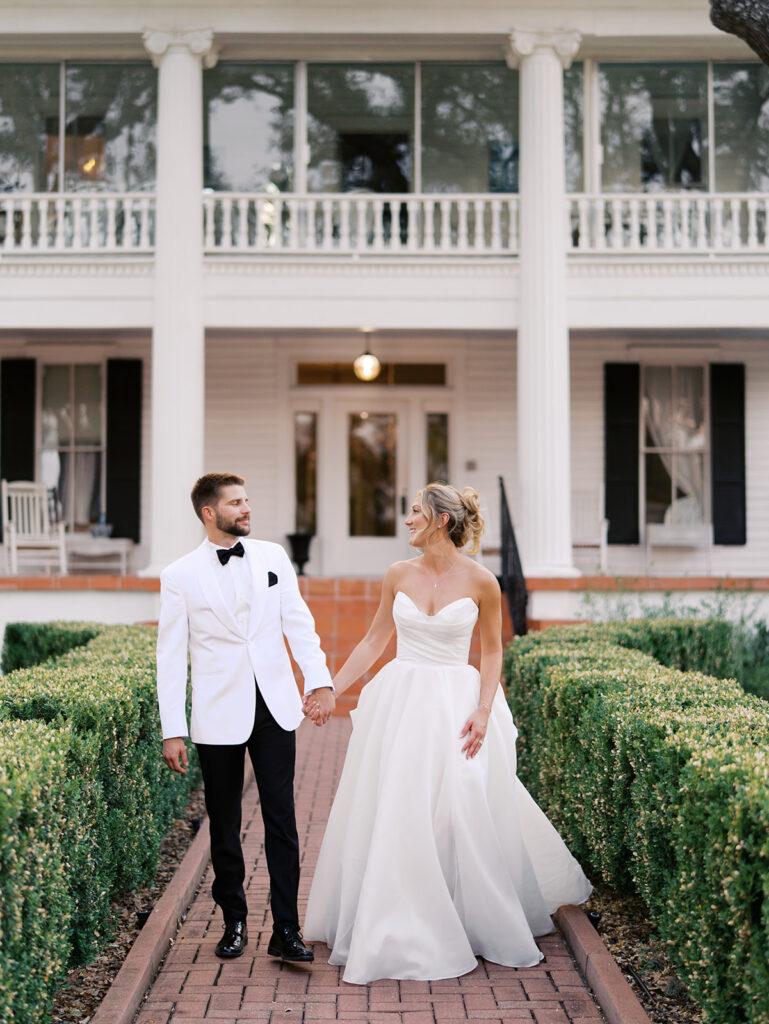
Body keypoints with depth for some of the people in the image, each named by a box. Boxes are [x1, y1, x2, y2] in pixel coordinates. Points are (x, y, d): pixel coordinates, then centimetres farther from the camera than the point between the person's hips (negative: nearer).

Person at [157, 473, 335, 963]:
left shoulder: (272, 556, 6)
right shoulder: (180, 576, -2)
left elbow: (298, 622, 3)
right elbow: (170, 657, -1)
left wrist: (320, 680, -11)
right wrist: (173, 731, -6)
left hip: (274, 708, 2)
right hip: (220, 716, -1)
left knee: (282, 821, 0)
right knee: (225, 826, 9)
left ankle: (286, 931, 7)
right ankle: (234, 923, 25)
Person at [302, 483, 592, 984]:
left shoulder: (481, 581, -7)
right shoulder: (398, 575, 2)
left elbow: (493, 652, 1)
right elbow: (374, 642, 9)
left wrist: (483, 710, -10)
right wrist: (330, 690, 5)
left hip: (456, 705, -3)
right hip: (400, 703, 3)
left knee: (462, 815, -1)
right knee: (392, 817, 4)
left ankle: (482, 923, 22)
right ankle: (397, 932, 20)